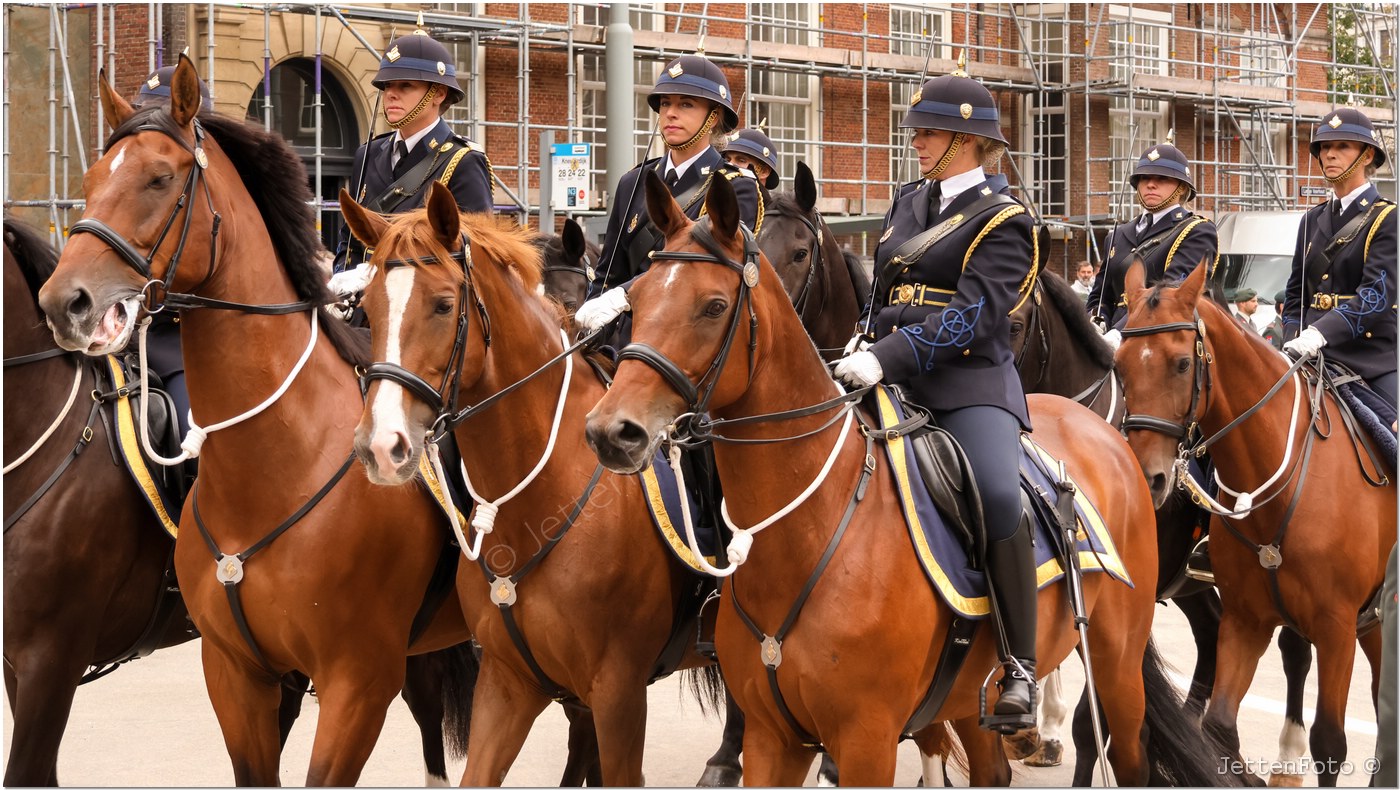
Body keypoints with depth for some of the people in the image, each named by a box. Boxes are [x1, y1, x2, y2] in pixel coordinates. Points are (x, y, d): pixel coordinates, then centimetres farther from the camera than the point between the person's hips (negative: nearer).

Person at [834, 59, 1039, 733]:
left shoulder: (1002, 223, -4)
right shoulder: (908, 201, 16)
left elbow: (971, 316, -18)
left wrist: (886, 358, -28)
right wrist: (863, 345, 12)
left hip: (969, 381, -7)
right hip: (893, 374, 7)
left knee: (998, 497, -30)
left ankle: (1019, 669, -20)